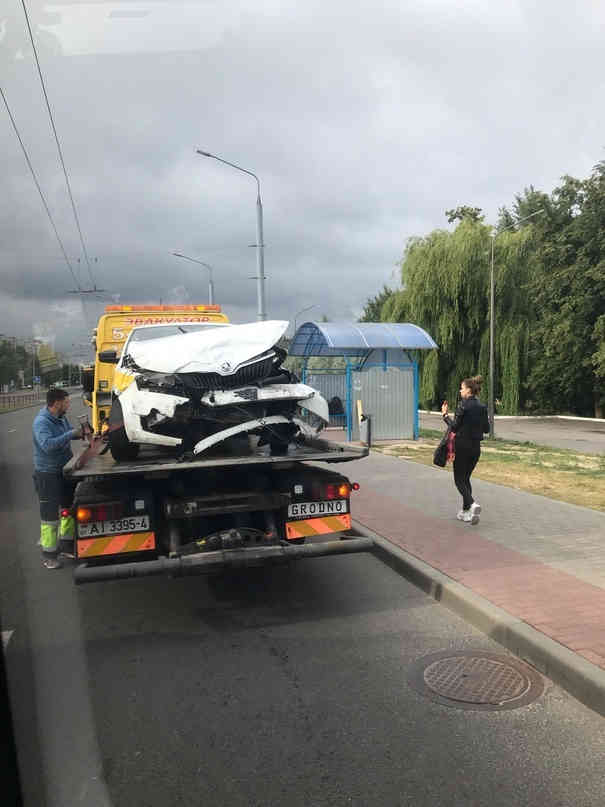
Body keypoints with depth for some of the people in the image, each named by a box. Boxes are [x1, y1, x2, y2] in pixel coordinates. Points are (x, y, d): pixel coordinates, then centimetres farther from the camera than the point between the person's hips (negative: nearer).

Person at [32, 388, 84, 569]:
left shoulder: (61, 418, 4)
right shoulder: (41, 421, -21)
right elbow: (48, 445, -35)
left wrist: (80, 433, 2)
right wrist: (71, 434, -30)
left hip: (65, 471, 9)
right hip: (48, 474, -9)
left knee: (69, 509, 18)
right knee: (50, 514, 0)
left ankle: (66, 545, 35)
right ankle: (49, 554, 13)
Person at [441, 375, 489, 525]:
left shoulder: (464, 405, -14)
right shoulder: (482, 406, 6)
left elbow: (454, 427, -14)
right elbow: (486, 428, 9)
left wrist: (445, 415, -2)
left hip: (463, 446, -6)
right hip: (476, 447, 7)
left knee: (459, 479, 3)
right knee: (466, 478, 17)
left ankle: (472, 504, -21)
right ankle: (465, 512, 18)